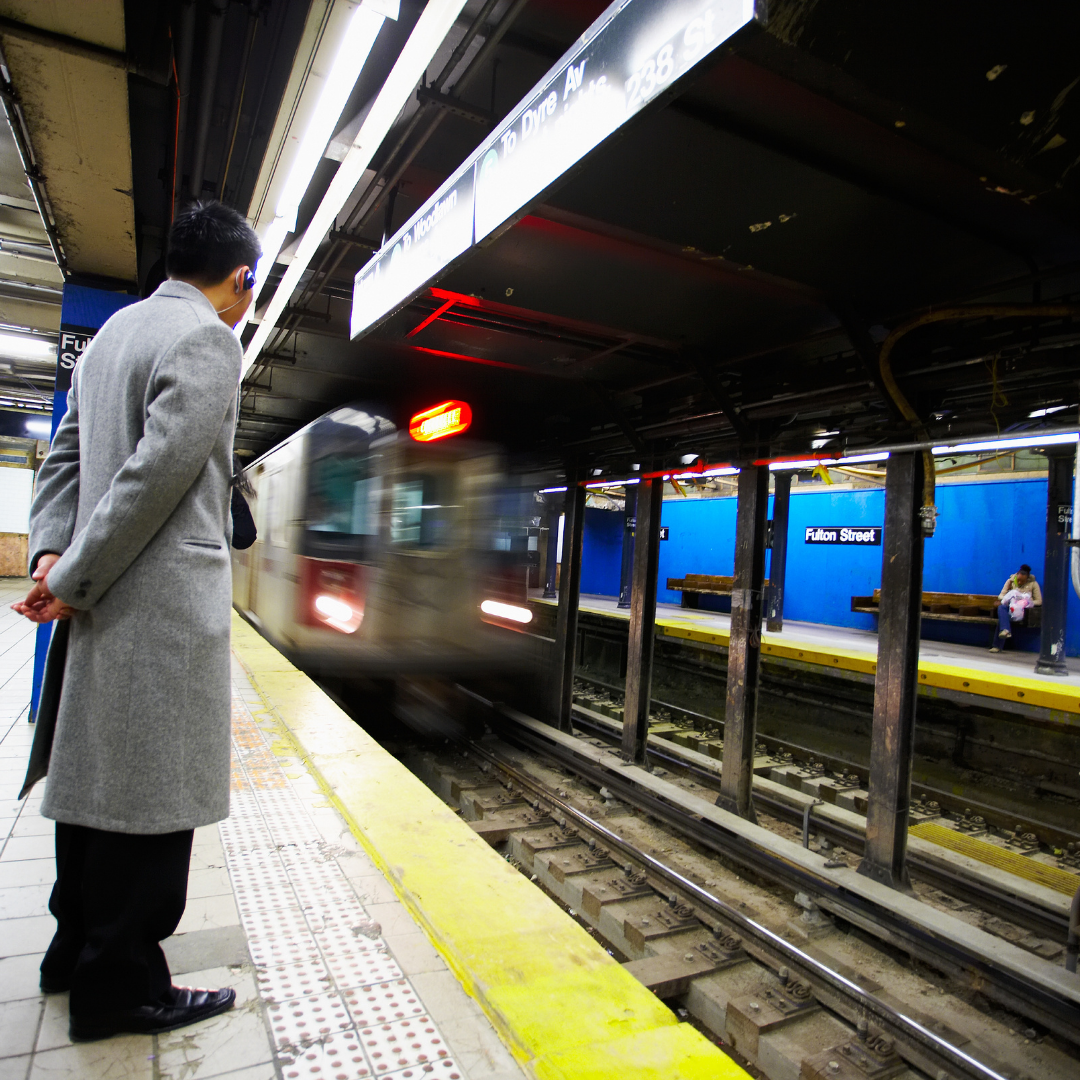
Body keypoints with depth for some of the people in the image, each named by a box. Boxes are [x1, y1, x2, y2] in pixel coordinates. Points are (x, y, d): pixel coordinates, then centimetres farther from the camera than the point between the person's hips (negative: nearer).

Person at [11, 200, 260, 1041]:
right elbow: (160, 469, -19)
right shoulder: (208, 338, -11)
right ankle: (121, 985, 17)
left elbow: (66, 452, 15)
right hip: (167, 599, -9)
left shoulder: (115, 330, 18)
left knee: (97, 771, 18)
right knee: (152, 790, 2)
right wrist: (74, 578, -12)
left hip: (111, 596, 9)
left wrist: (52, 551, 5)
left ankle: (79, 948, 34)